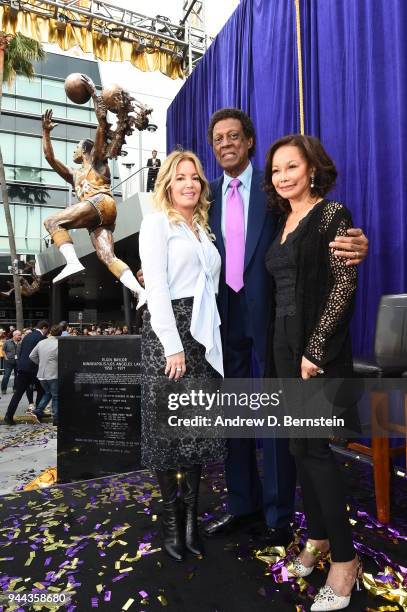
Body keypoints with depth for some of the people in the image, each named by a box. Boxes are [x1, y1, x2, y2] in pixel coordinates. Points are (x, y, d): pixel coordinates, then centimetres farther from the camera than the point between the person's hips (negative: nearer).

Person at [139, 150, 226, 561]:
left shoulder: (203, 229, 20)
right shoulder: (156, 222, 1)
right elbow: (156, 287, -10)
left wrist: (209, 335, 8)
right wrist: (173, 346, -17)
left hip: (203, 331, 6)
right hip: (168, 329, -6)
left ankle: (191, 512, 24)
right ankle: (171, 515, 21)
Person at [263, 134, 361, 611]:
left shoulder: (332, 214, -5)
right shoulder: (283, 222, 15)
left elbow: (345, 283, -14)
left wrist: (315, 349, -18)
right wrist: (283, 348, 10)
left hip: (317, 346, -7)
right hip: (284, 343, 7)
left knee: (311, 446, -5)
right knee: (300, 446, 12)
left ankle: (344, 557, 13)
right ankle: (318, 536, 29)